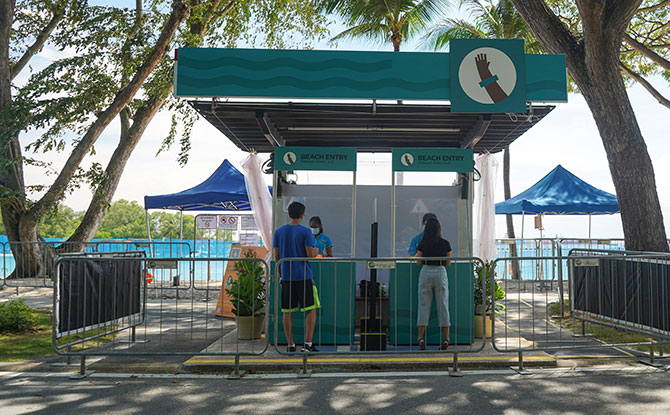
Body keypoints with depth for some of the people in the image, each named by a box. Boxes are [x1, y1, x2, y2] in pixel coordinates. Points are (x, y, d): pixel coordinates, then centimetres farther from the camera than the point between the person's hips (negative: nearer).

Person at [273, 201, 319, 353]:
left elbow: (276, 257, 8)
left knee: (287, 312, 8)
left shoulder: (278, 232, 6)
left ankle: (291, 345, 10)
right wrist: (316, 252, 13)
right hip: (304, 276, -4)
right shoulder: (305, 232, -6)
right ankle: (307, 344, 0)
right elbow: (310, 255, -10)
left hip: (286, 277, 4)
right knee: (311, 310, 5)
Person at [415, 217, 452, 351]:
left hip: (426, 272, 0)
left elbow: (419, 263, 1)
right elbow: (448, 263, 6)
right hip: (440, 272, 0)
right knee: (443, 306, 6)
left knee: (423, 305, 4)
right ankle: (446, 338, 6)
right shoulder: (445, 243, 0)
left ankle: (421, 338, 1)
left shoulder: (422, 243, -2)